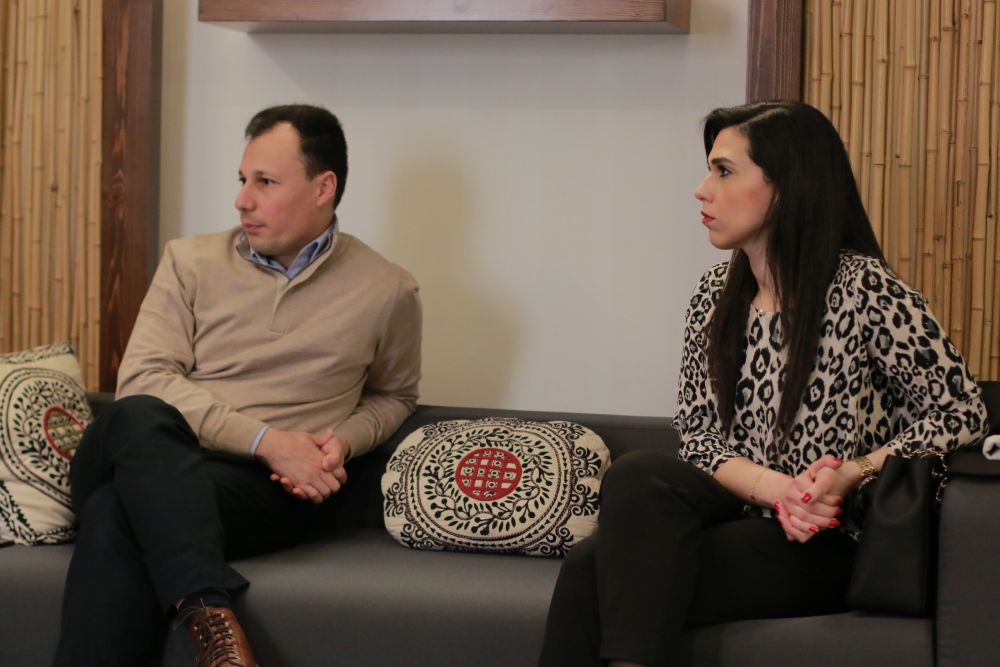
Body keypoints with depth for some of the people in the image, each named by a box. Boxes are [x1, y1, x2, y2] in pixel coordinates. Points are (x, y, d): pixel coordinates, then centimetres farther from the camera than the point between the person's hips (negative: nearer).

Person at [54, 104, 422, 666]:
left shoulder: (387, 291, 11)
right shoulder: (192, 261, 11)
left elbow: (394, 397, 28)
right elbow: (142, 380, -1)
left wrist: (345, 440, 3)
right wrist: (264, 439, -13)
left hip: (272, 488, -2)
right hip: (153, 458, 2)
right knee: (138, 419, -40)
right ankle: (211, 614, -49)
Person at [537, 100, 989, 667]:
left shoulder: (862, 289, -9)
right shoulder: (718, 294, 10)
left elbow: (962, 412, -8)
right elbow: (697, 434, 6)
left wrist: (851, 473, -21)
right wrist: (776, 489, -14)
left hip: (827, 549, -5)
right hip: (745, 511, 5)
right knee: (638, 476, -28)